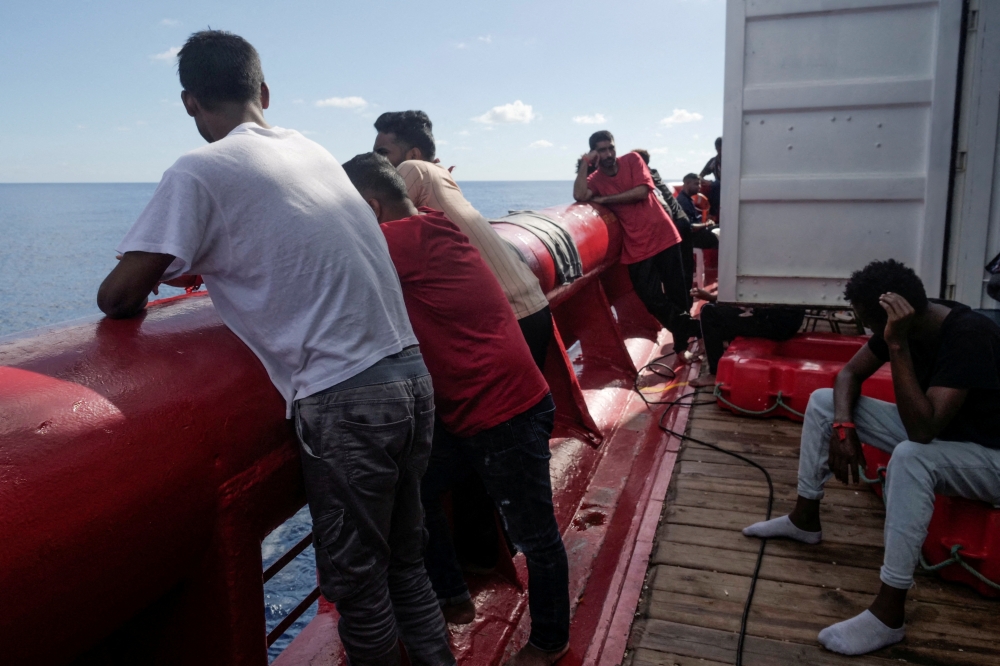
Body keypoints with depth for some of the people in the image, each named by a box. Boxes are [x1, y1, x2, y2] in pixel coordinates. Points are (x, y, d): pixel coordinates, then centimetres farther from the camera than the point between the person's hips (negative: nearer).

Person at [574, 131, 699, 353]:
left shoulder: (632, 160, 1)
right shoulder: (595, 179, 1)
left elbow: (642, 191, -14)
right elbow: (579, 196, -21)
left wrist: (605, 199, -13)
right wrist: (585, 163, -16)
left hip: (663, 236, -1)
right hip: (637, 248, 1)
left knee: (677, 294, 7)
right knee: (653, 300, -3)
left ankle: (684, 333, 30)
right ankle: (689, 330, 18)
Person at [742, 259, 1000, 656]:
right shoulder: (905, 323, -9)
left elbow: (922, 430, -39)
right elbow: (850, 374, 2)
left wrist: (897, 344, -41)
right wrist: (843, 427, -15)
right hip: (928, 427, 8)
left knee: (910, 457, -40)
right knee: (823, 401, -1)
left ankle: (888, 614, -31)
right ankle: (805, 520, 12)